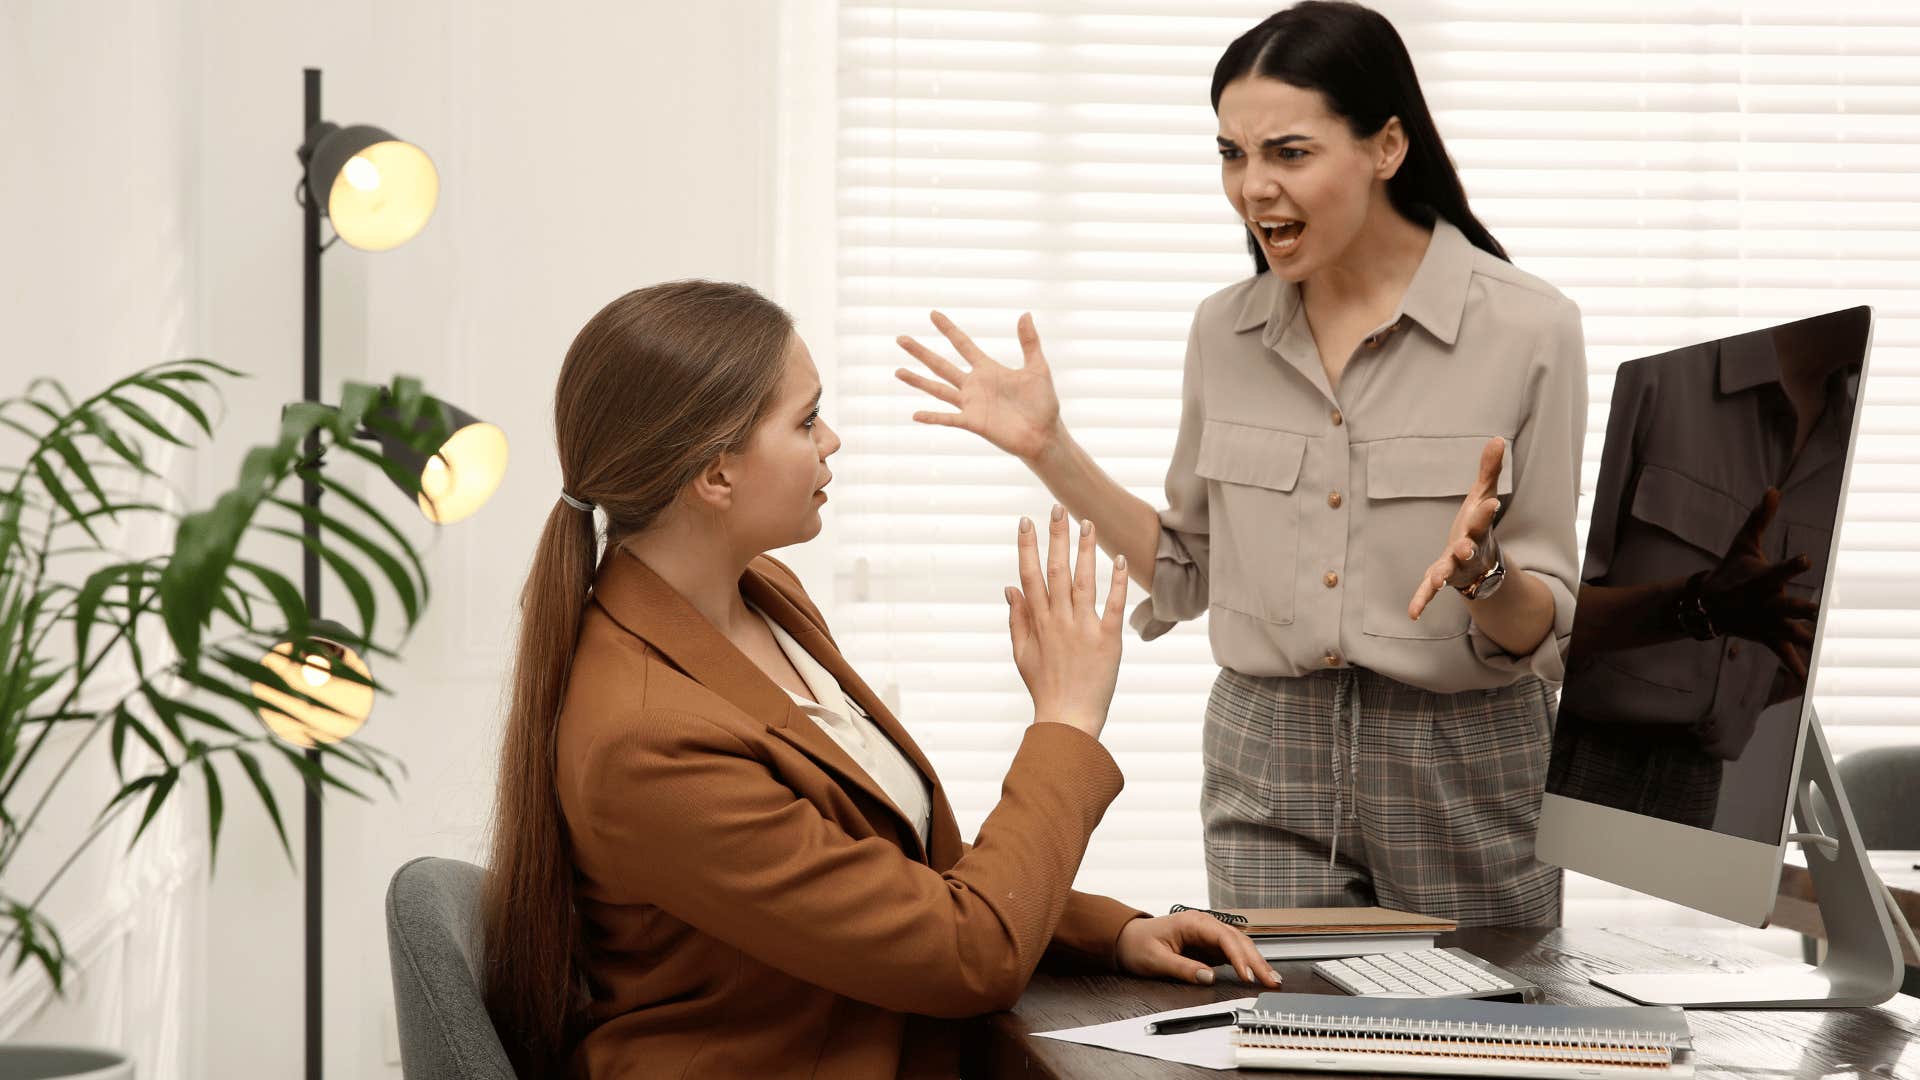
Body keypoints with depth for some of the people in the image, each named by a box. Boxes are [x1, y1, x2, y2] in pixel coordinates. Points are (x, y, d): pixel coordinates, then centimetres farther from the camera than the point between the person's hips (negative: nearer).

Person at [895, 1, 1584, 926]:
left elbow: (1547, 631, -7)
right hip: (1266, 767, 3)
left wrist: (1479, 571, -28)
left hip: (1468, 768, -3)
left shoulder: (1527, 329, -9)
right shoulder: (1226, 330, 4)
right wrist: (1050, 451, 5)